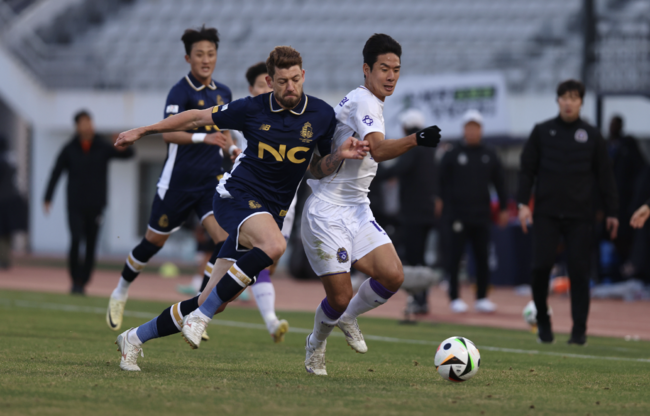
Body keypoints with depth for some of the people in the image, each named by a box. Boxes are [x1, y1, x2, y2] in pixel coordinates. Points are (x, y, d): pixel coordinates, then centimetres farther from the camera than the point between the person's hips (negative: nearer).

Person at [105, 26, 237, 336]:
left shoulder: (223, 94, 9)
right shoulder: (181, 91, -12)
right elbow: (168, 133, -26)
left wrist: (233, 150, 5)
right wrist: (204, 138, -39)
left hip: (211, 181, 5)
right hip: (179, 180, -5)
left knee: (225, 240, -15)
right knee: (154, 241, 10)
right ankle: (120, 294, 35)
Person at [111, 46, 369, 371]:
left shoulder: (321, 115, 0)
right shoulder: (252, 109, -6)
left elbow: (324, 167, 11)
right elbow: (199, 118, 6)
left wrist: (340, 155, -12)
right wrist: (142, 131, 10)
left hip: (271, 212, 4)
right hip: (236, 196, -4)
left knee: (215, 303, 0)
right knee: (274, 245, -37)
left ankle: (135, 338, 17)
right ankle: (200, 317, -28)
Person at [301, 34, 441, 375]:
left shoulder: (371, 103, 15)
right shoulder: (362, 101, -15)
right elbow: (378, 150, -34)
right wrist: (415, 140, -47)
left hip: (357, 212, 9)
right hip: (327, 214, -9)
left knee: (392, 276, -10)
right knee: (340, 297, -8)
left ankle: (348, 317, 17)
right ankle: (316, 345, 23)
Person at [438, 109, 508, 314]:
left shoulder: (489, 156, 12)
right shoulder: (452, 155, 4)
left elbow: (499, 183, 15)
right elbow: (442, 182, 5)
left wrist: (504, 209, 9)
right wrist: (443, 205, -4)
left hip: (481, 214, 3)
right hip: (456, 215, -3)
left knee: (482, 257, 3)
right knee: (455, 256, -3)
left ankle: (481, 299, 9)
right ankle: (454, 298, 2)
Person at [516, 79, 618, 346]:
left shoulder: (592, 136, 8)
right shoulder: (542, 132, 7)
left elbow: (604, 175, 10)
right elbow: (527, 169, 7)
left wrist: (611, 211, 6)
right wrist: (523, 203, -4)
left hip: (579, 216, 0)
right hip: (546, 213, 0)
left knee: (579, 272, -4)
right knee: (541, 266, -9)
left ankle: (579, 330, 3)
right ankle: (543, 321, 10)